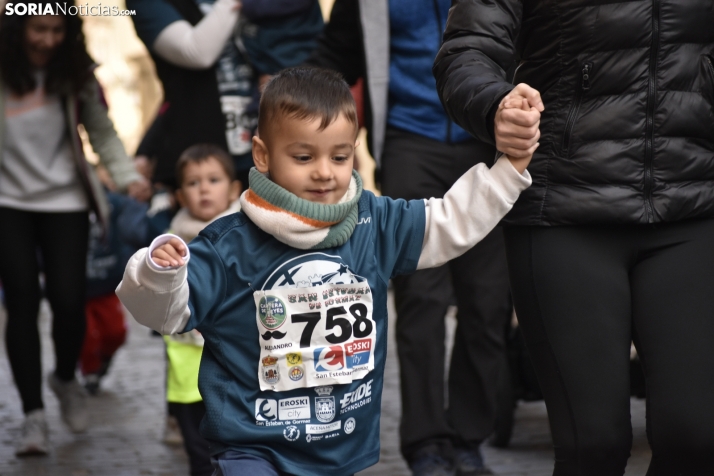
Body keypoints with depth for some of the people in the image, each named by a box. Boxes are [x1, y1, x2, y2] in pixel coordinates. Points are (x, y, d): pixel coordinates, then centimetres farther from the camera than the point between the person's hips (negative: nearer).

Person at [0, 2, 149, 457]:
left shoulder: (75, 74, -2)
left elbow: (102, 131, -1)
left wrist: (128, 176, -14)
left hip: (64, 201, 1)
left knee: (68, 301, -5)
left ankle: (66, 378, 27)